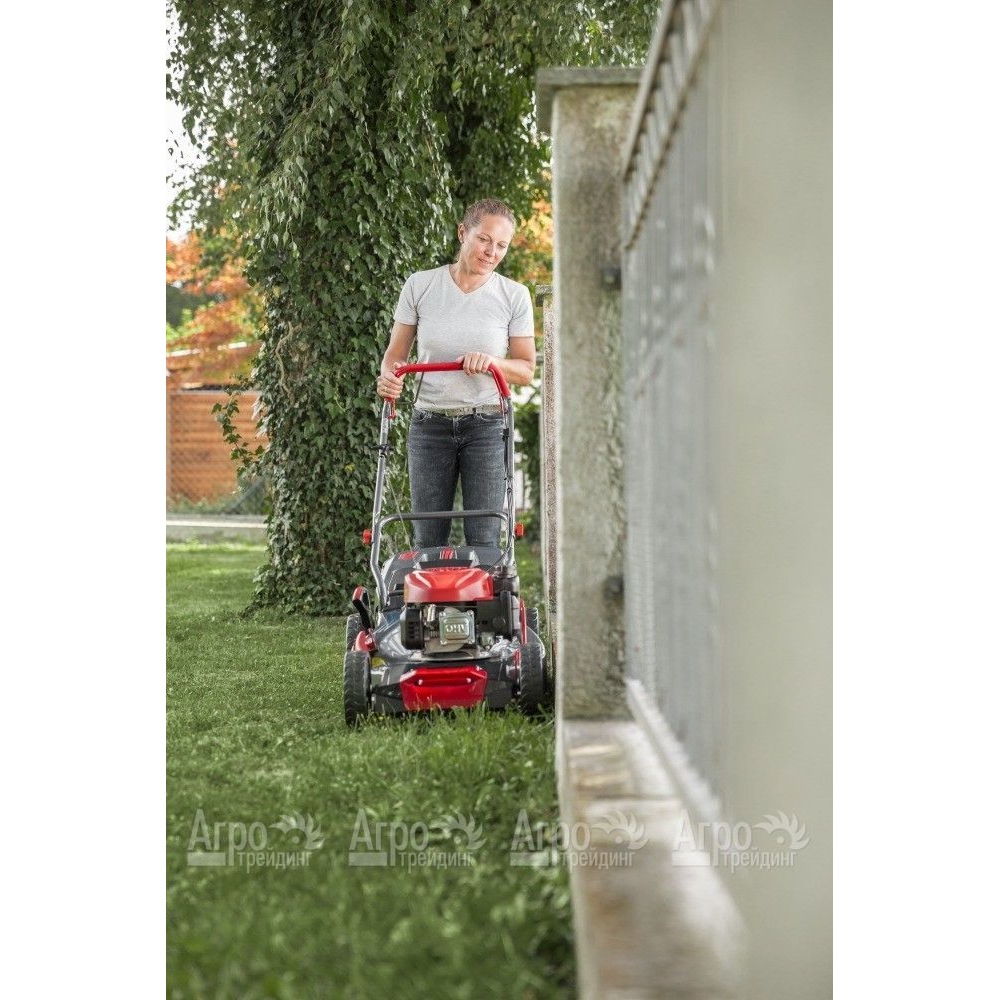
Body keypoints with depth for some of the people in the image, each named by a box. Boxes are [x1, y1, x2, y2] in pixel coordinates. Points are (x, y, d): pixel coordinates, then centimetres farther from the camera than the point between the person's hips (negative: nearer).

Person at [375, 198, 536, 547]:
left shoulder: (514, 295, 1)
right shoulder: (420, 285, 2)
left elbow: (526, 370, 4)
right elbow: (395, 352, 10)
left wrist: (492, 361, -16)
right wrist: (389, 376, -13)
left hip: (486, 426, -1)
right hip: (430, 424, 1)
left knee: (483, 539, -7)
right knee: (428, 540, 2)